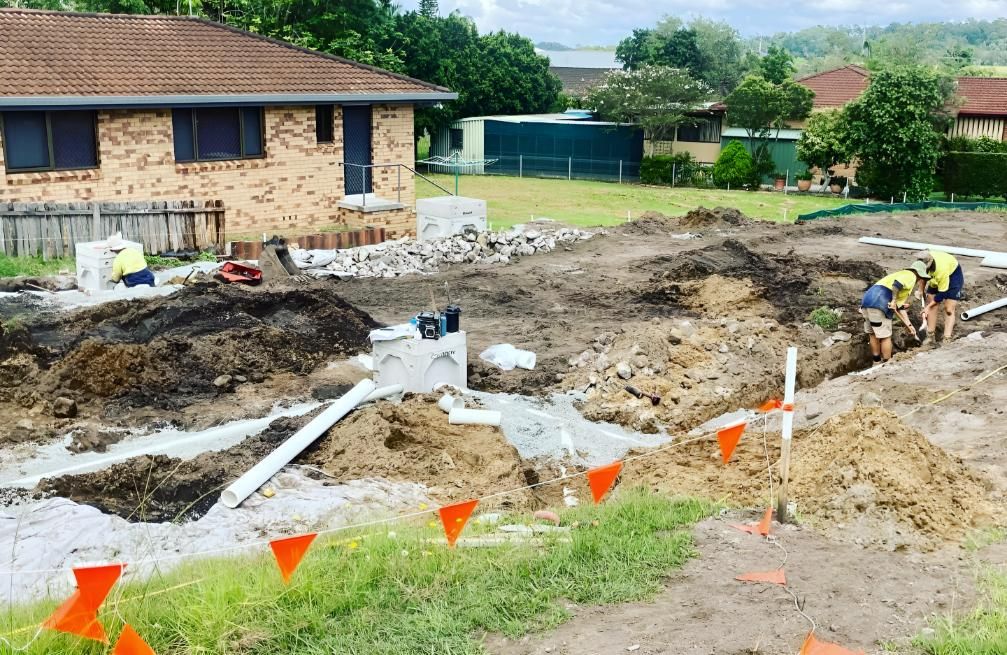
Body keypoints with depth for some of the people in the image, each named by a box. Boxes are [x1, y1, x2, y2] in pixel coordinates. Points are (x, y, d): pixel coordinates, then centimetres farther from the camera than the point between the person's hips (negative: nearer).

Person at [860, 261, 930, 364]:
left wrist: (908, 325, 26)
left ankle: (877, 363, 33)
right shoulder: (910, 276, 5)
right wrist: (893, 301, -14)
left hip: (866, 301, 9)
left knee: (873, 335, 21)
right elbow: (896, 284, -20)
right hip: (878, 304, -9)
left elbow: (900, 308, 28)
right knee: (885, 337, 4)